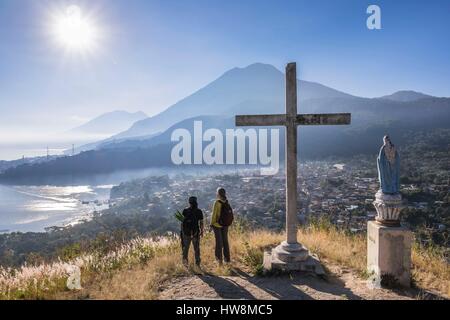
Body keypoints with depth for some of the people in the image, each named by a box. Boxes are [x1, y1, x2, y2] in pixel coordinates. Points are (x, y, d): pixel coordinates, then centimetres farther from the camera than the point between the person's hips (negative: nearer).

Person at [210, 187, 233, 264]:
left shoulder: (217, 203, -17)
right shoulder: (227, 203, -1)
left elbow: (214, 214, -15)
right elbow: (230, 214, 2)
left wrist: (212, 224, -4)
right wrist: (228, 224, 11)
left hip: (217, 224, -5)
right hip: (225, 225, 5)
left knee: (219, 242, 4)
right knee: (225, 241, 15)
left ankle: (219, 259, 9)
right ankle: (227, 259, 24)